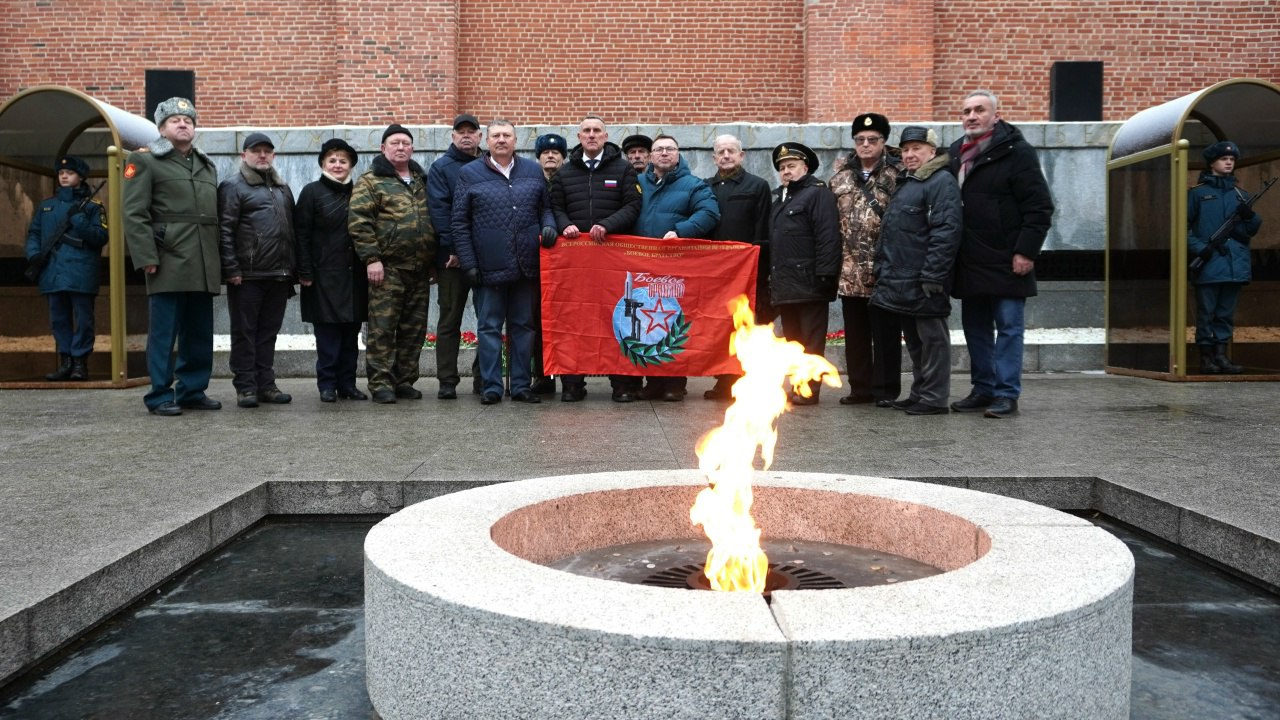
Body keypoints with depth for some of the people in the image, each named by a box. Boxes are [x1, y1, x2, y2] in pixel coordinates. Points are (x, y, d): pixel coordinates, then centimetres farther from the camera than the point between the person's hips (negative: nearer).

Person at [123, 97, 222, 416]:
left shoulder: (207, 166, 21)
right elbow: (134, 214, -5)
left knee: (200, 334, 9)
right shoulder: (145, 161, 3)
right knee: (164, 332, -2)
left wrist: (220, 260, 13)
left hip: (203, 267, 6)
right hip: (169, 264, -6)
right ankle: (160, 396, 6)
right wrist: (147, 258, -14)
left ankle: (193, 390, 19)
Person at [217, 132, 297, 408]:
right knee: (244, 333, 2)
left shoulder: (282, 188, 19)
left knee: (269, 332, 10)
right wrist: (231, 269, -14)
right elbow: (224, 231, -8)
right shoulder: (233, 186, -1)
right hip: (247, 276, -6)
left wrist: (291, 269, 13)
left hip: (278, 276, 6)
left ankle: (266, 384, 17)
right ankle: (245, 387, 8)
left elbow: (291, 229, 19)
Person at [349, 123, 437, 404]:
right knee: (382, 328, -5)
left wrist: (434, 260, 17)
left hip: (420, 269, 6)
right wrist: (371, 258, -16)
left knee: (414, 328, 8)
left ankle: (405, 381, 17)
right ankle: (380, 383, 0)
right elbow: (358, 221, -8)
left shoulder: (422, 181, 19)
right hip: (387, 268, -6)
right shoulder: (370, 181, 0)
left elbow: (434, 220, 24)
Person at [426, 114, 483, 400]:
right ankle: (447, 381, 7)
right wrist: (452, 248, -16)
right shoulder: (441, 167, 4)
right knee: (450, 319, 2)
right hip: (453, 257, -3)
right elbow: (439, 210, -6)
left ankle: (483, 376, 16)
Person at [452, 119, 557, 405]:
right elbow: (460, 223, 3)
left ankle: (521, 385, 16)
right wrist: (468, 263, -4)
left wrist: (548, 225, -4)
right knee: (489, 327, 2)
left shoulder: (533, 171, 12)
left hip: (526, 265, 2)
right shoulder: (469, 174, 4)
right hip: (489, 266, -2)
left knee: (523, 326, 8)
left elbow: (546, 206, 20)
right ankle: (492, 386, 9)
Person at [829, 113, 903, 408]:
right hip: (850, 270, 5)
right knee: (855, 333, 10)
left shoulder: (897, 175, -2)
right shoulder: (841, 177, 13)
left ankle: (885, 390, 11)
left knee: (885, 333, 2)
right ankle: (860, 387, 20)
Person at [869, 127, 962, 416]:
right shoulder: (905, 183, 21)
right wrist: (883, 269, 21)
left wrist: (932, 276, -23)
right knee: (914, 339, 15)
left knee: (931, 338, -2)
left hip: (923, 282, -10)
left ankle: (934, 398, 4)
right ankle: (919, 393, 24)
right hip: (901, 280, 10)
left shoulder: (941, 181, -10)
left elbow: (946, 231, -19)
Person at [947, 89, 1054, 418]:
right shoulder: (955, 154, 14)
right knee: (975, 329, 12)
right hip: (970, 264, 7)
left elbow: (1039, 206, -10)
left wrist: (1026, 251, -16)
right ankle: (983, 389, 21)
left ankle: (1007, 394, 2)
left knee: (1008, 328, -1)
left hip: (1005, 263, -7)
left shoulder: (1016, 152, -6)